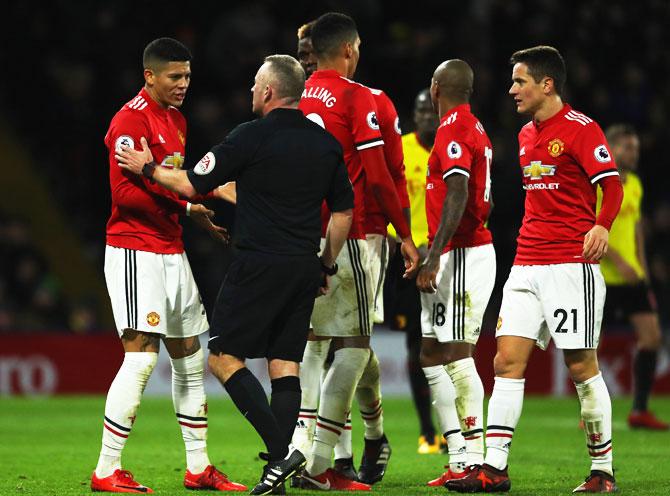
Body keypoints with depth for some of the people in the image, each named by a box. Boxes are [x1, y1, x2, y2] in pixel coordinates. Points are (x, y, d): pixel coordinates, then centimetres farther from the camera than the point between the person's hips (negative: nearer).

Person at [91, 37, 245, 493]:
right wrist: (187, 208, -20)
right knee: (142, 357, -15)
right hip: (135, 253, -10)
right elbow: (126, 192, -20)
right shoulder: (131, 120, -13)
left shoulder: (176, 119, 17)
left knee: (190, 358, 12)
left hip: (171, 250, 10)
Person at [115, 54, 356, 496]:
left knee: (224, 357, -1)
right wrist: (327, 265, 22)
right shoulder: (327, 143, 8)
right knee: (285, 365, 8)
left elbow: (192, 185, -4)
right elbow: (343, 211, 13)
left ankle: (281, 449, -12)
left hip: (260, 265, -6)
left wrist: (149, 168, 12)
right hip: (305, 269, 6)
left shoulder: (252, 137, -10)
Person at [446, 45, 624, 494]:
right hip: (526, 266, 8)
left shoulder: (581, 129, -7)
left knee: (582, 367, -3)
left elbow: (612, 184, -15)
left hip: (571, 264, -8)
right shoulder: (526, 134, 17)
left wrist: (601, 226, -32)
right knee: (507, 361, -2)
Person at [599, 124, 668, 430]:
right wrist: (617, 260, -21)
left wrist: (642, 269, 17)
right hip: (600, 276, -7)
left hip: (631, 276, 7)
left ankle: (640, 411, 2)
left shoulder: (634, 184, 14)